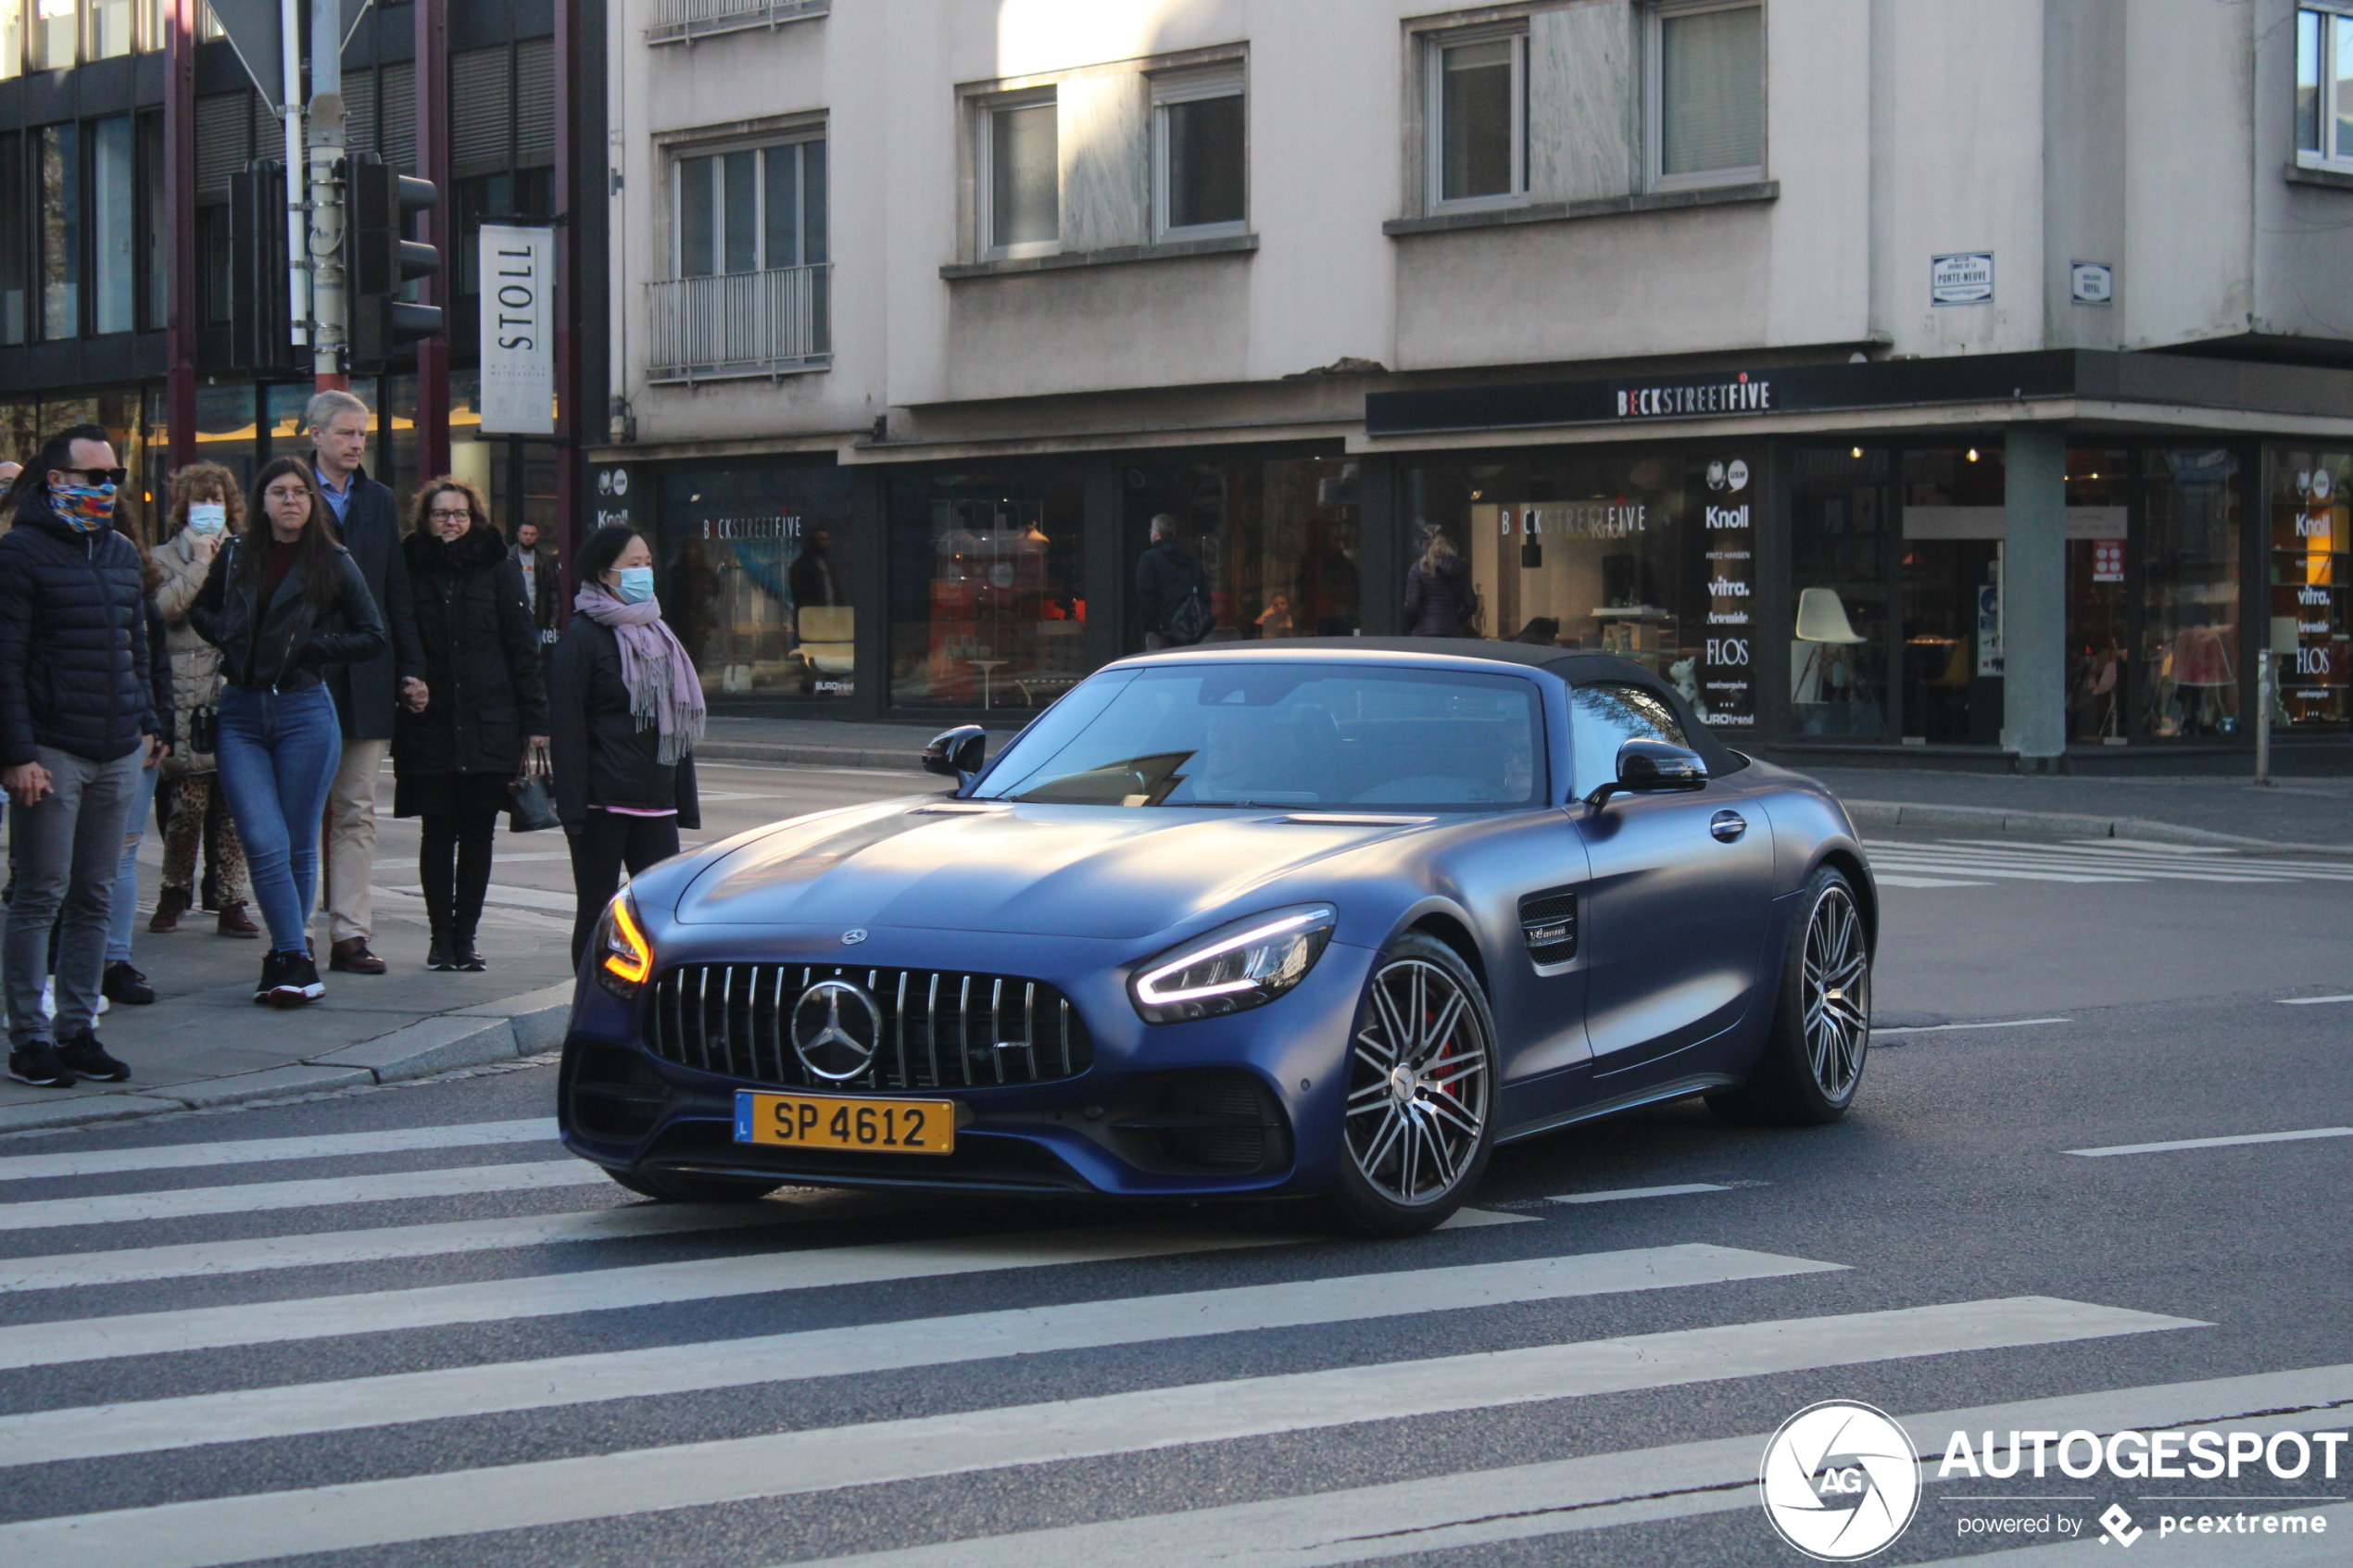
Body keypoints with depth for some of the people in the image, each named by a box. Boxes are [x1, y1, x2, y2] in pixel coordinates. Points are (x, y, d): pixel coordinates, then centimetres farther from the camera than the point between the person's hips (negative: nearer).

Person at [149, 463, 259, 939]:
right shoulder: (164, 558, 10)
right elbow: (164, 608, -10)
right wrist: (202, 563, -5)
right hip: (188, 701, -2)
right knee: (188, 804, -5)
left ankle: (230, 901, 7)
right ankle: (175, 892, 13)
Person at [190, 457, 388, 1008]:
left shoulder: (333, 564, 3)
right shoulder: (235, 557, 10)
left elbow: (374, 636, 4)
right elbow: (200, 609, 23)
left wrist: (312, 647, -7)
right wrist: (228, 638, 3)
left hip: (305, 711, -1)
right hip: (241, 712, 1)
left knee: (298, 847, 3)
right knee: (264, 844, -11)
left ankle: (285, 958, 16)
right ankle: (297, 964, -12)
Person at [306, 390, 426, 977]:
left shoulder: (379, 502, 14)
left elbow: (397, 594, 15)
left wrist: (411, 669, 8)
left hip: (365, 680, 4)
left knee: (356, 812, 3)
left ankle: (350, 933, 3)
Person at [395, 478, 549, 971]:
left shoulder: (498, 569, 4)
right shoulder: (409, 570, 5)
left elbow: (523, 647, 2)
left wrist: (534, 720, -4)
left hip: (488, 724, 0)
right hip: (428, 727, 0)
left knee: (478, 834, 4)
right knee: (438, 833, 2)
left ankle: (465, 935, 13)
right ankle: (441, 936, 11)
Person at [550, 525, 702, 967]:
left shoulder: (656, 633, 17)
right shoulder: (583, 636, -4)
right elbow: (566, 727, -9)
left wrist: (685, 800, 16)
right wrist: (573, 808, -16)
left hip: (655, 802, 6)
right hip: (603, 801, -6)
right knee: (597, 913, 1)